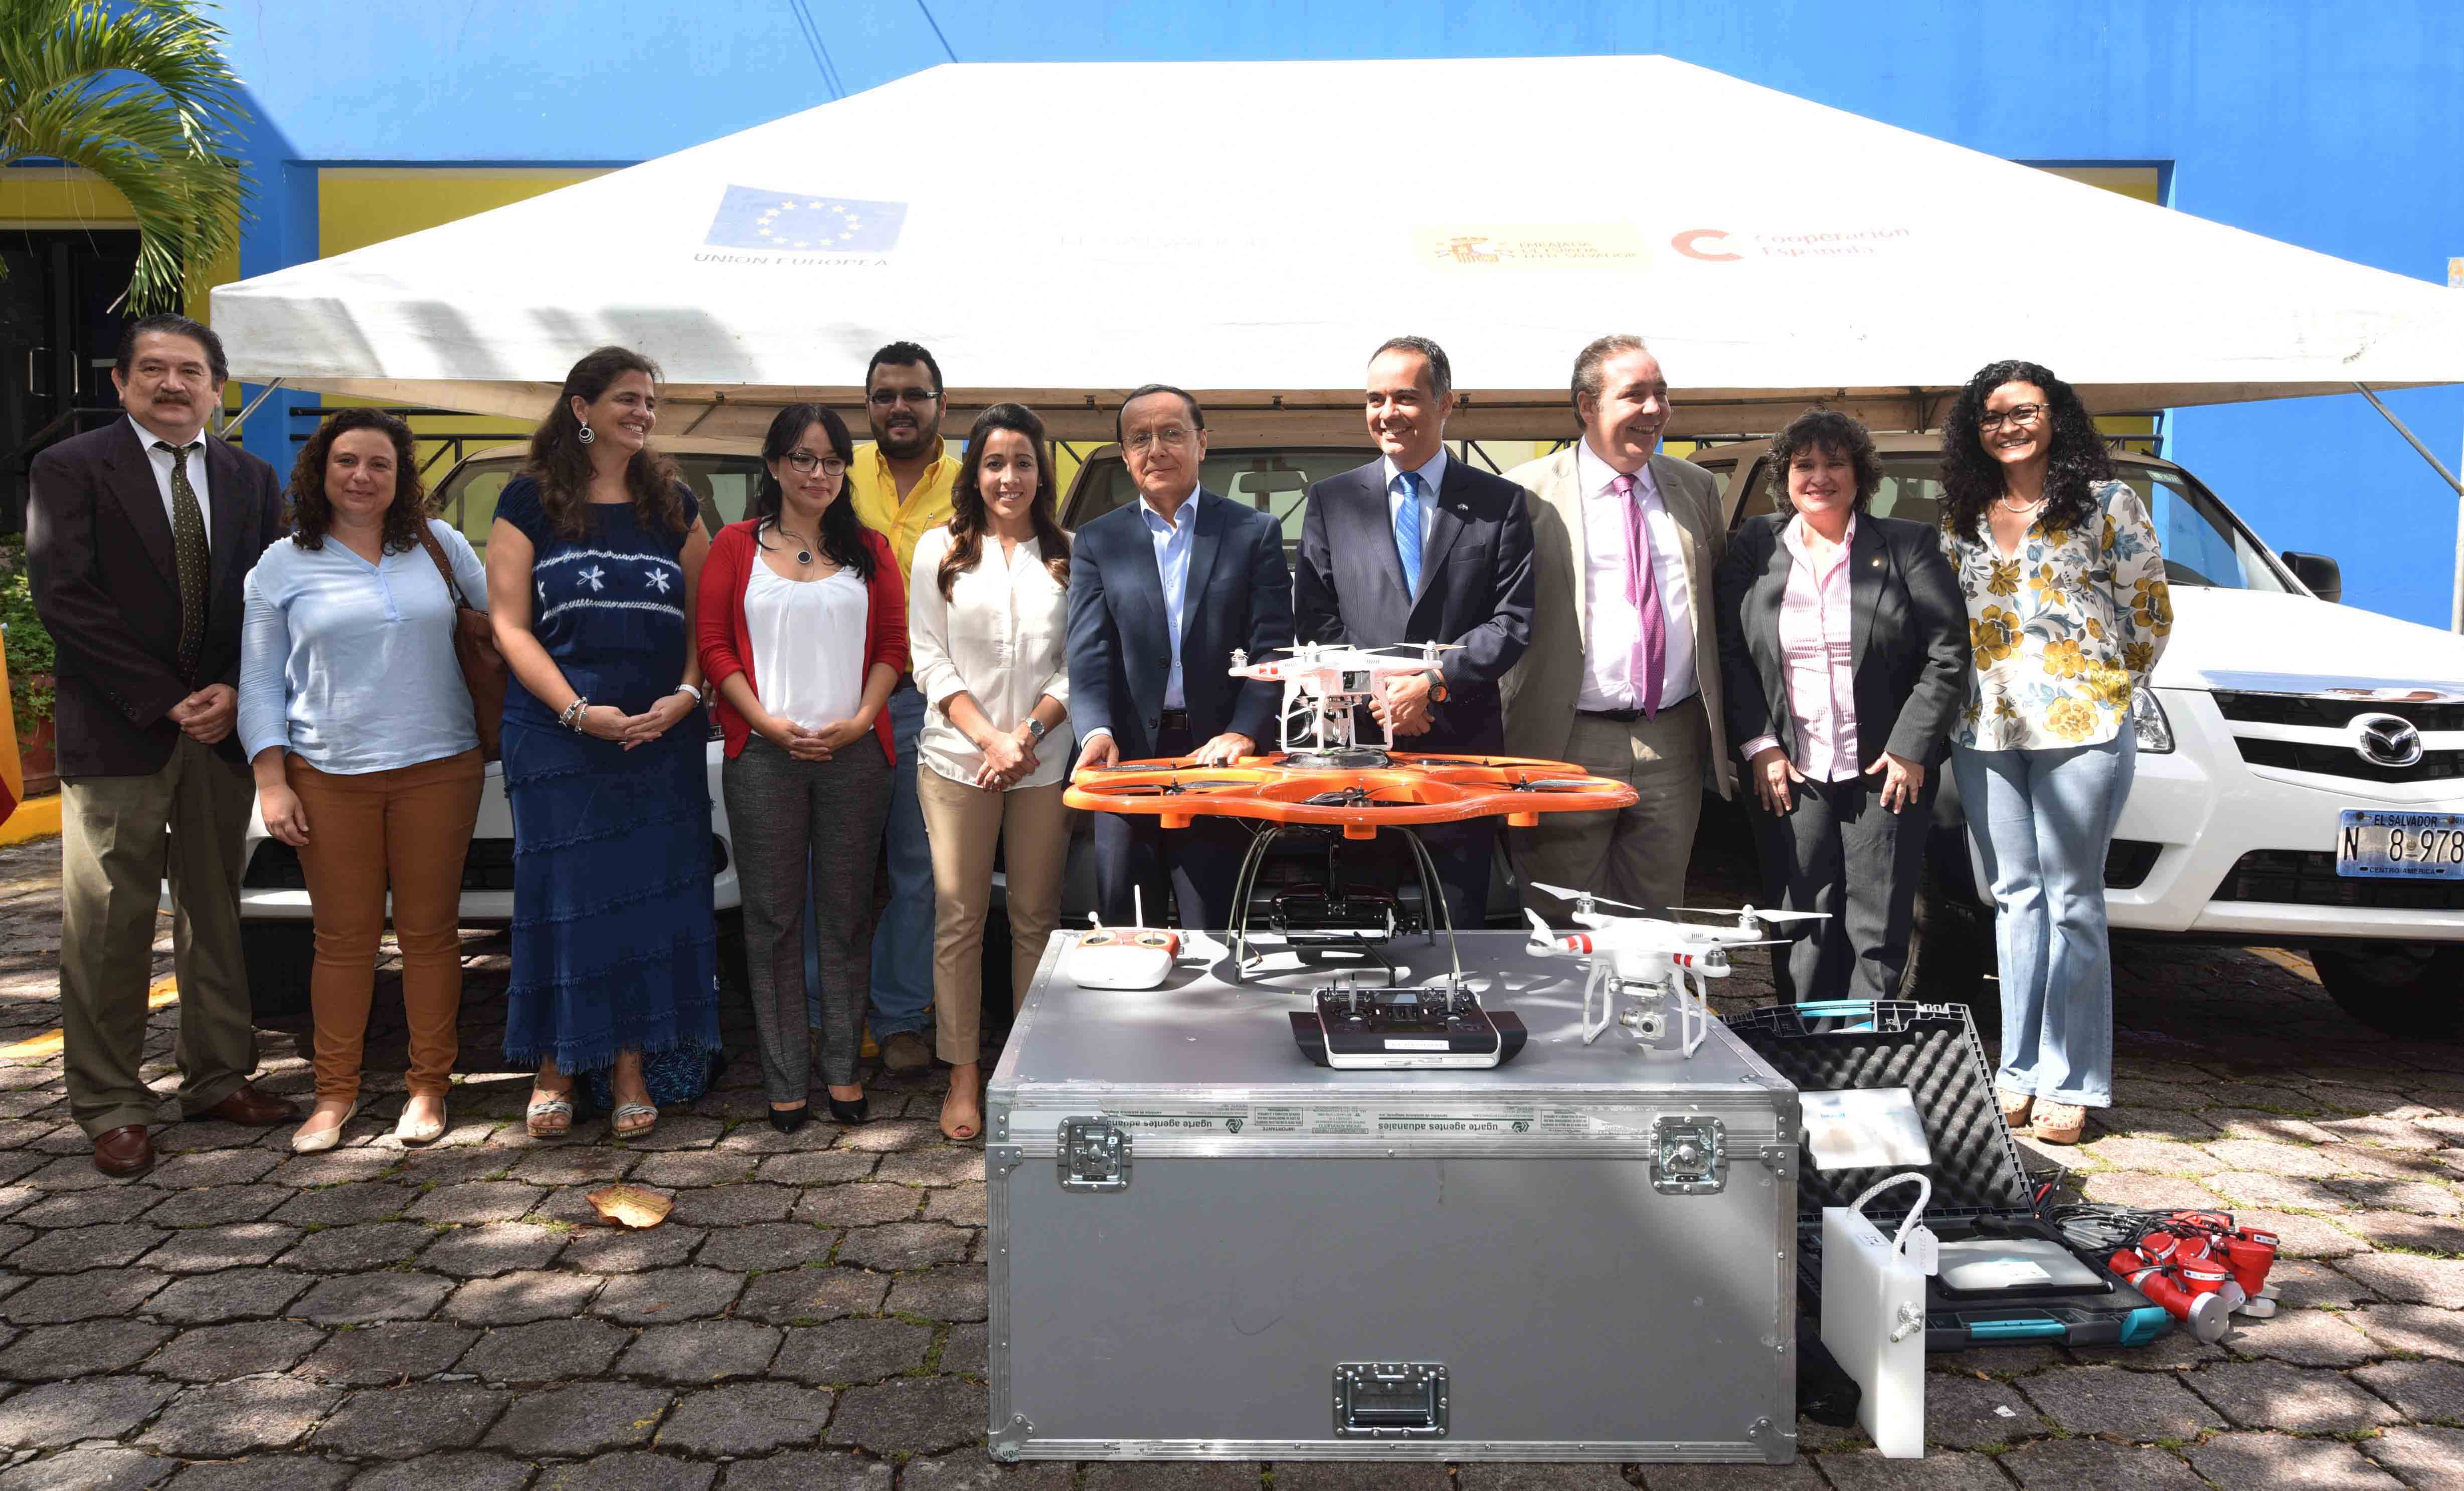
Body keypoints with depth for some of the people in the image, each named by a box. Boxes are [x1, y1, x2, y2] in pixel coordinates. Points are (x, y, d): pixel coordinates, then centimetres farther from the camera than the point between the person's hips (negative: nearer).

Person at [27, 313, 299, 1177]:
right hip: (117, 733, -4)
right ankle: (110, 1107, 11)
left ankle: (218, 1078, 22)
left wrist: (234, 692, -8)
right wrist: (165, 701, -14)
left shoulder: (251, 481, 11)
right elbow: (64, 598, -9)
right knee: (109, 925, 1)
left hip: (222, 725, 4)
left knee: (216, 911, 11)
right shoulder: (71, 470, -1)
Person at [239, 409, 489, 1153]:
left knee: (430, 930, 4)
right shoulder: (284, 566, 6)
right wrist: (271, 780, -2)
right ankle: (335, 1092, 17)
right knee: (344, 936, 4)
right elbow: (260, 681, 6)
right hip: (328, 777, 0)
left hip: (437, 768, 0)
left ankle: (429, 1086, 16)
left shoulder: (439, 543, 7)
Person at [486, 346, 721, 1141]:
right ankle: (555, 1066, 15)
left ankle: (631, 1067, 14)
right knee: (561, 894, 2)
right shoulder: (531, 501, 2)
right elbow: (510, 625, -3)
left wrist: (685, 695, -8)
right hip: (556, 735, -2)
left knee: (651, 892, 3)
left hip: (663, 738, 3)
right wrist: (578, 710, -14)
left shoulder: (673, 504, 11)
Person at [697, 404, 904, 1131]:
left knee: (846, 911, 5)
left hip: (855, 750, 1)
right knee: (775, 915, 3)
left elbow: (894, 643, 6)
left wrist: (860, 719, -8)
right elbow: (714, 644, 1)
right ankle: (786, 1078, 11)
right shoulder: (737, 545, 6)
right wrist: (769, 722, -10)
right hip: (764, 752, -1)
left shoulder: (869, 549, 11)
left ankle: (842, 1067, 15)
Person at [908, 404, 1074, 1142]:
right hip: (958, 759, 0)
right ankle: (964, 1075, 11)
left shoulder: (1069, 556, 7)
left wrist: (1027, 734, -9)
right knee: (958, 918, 2)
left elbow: (1079, 664, 5)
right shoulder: (939, 550, 7)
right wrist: (988, 738, -9)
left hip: (1045, 763, 1)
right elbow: (929, 660, 2)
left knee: (1036, 917, 6)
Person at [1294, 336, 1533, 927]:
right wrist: (1373, 695, -9)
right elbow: (1315, 621, 5)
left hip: (1462, 745, -1)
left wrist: (1434, 683, -13)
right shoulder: (1332, 501, 9)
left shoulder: (1499, 503, 6)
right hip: (1359, 744, 1)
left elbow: (1513, 622, -1)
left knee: (1457, 936, 5)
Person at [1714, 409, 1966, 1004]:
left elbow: (1948, 652, -2)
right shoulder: (1753, 547, 5)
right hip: (1788, 774, 1)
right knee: (1800, 929, 5)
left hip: (1889, 772, -1)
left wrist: (1910, 749, -8)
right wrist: (1759, 746, -5)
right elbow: (1730, 653, 3)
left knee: (1879, 929, 5)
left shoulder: (1908, 545, 1)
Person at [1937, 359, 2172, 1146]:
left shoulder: (2106, 503, 1)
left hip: (2081, 728, -4)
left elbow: (2151, 609, 4)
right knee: (2016, 897, 8)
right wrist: (1965, 696, 10)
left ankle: (2071, 1081, 6)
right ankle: (2021, 1068, 15)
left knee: (2071, 901, -1)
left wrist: (2110, 690, 3)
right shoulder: (1961, 517, 12)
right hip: (1985, 732, 4)